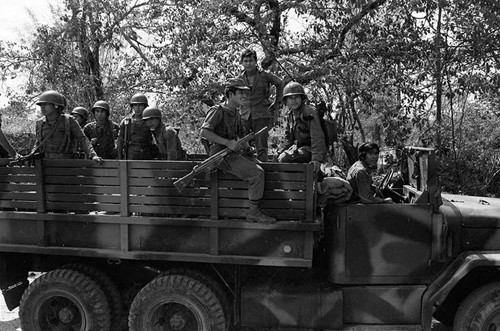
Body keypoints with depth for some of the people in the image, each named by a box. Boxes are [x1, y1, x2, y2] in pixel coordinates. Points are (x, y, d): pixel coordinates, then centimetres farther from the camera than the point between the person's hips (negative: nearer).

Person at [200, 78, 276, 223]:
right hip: (221, 155, -9)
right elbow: (203, 132, -18)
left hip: (234, 155, 9)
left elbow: (241, 136, 31)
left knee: (261, 167, -4)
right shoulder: (218, 110, -6)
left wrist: (245, 145, 8)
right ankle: (254, 212, -12)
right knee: (257, 173, -22)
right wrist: (228, 143, -23)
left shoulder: (236, 114, 20)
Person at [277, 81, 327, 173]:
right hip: (298, 147, 8)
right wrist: (281, 151, 5)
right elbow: (288, 138, 18)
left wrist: (317, 159, -34)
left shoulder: (310, 113, -19)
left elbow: (317, 138, -26)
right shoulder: (290, 115, 8)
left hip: (310, 150, -8)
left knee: (284, 159, -24)